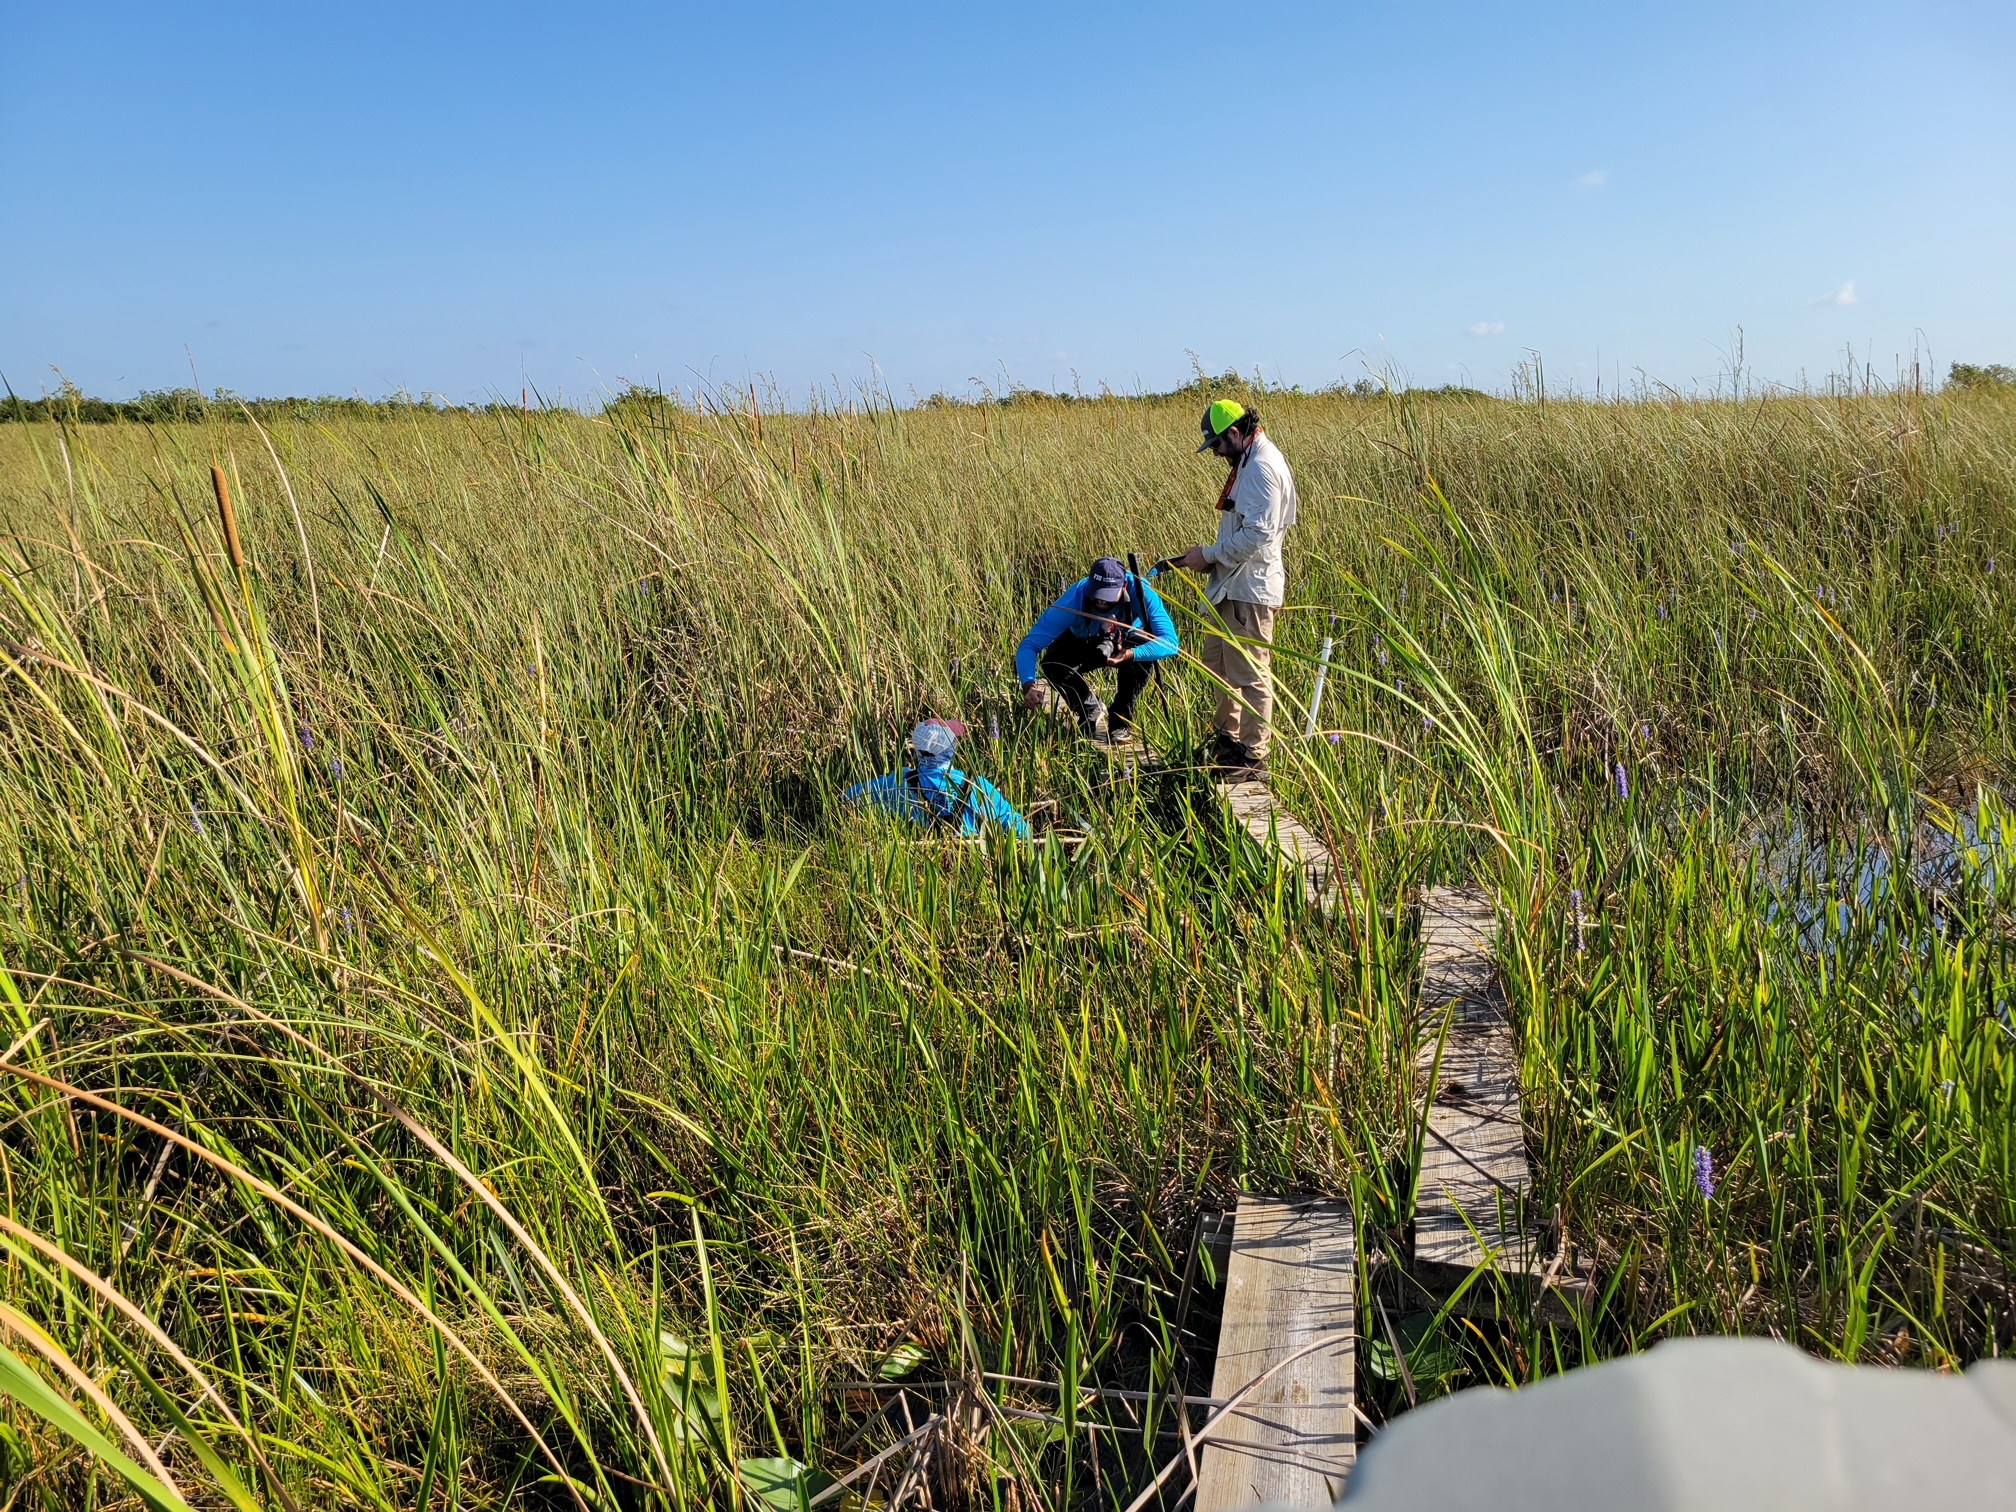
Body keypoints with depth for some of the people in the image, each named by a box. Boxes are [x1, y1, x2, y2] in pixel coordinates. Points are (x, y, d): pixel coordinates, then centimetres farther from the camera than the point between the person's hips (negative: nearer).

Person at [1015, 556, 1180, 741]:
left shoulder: (1141, 593, -36)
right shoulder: (1074, 599, -36)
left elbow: (1169, 641, -41)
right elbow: (1029, 644, -37)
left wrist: (1131, 654, -57)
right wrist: (1028, 685, -55)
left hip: (1127, 641, 0)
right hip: (1083, 642, 1)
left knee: (1143, 657, -35)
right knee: (1051, 664, -29)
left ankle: (1122, 720, -10)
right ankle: (1090, 709, 1)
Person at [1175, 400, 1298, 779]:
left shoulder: (1261, 468, -18)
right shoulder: (1250, 461, 15)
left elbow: (1257, 534, -25)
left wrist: (1210, 554, -15)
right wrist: (1210, 556, 12)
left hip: (1250, 588, -11)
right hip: (1234, 585, 11)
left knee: (1250, 675, -4)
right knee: (1217, 660, 21)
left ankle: (1253, 757, 5)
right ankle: (1229, 736, 35)